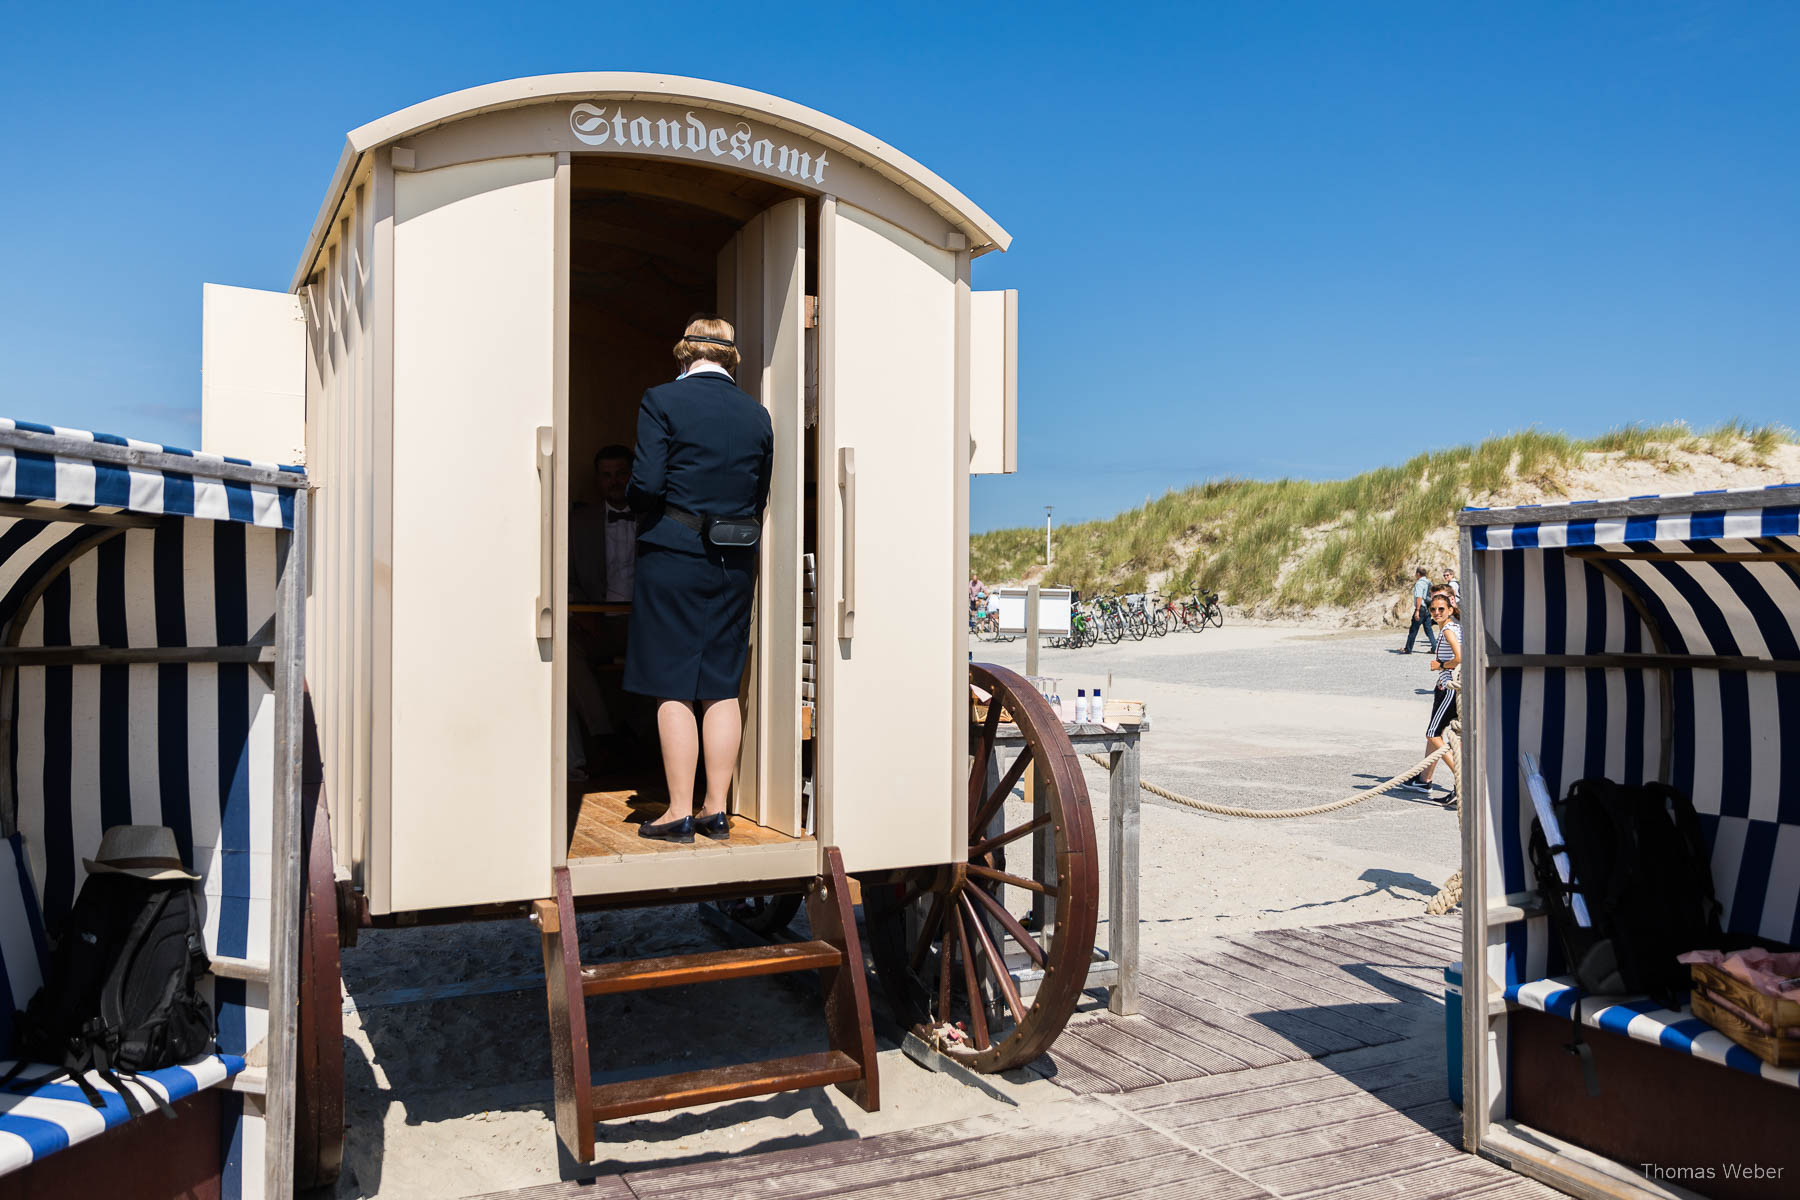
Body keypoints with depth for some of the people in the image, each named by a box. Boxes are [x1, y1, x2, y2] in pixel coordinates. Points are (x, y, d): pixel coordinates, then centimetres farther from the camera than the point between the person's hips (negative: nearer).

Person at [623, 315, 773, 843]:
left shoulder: (661, 400, -6)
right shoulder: (757, 414, 7)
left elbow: (646, 486, -13)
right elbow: (760, 500, 9)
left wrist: (632, 499, 8)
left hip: (672, 558, -4)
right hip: (734, 563, 4)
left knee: (673, 688, 2)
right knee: (723, 687, 9)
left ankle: (680, 812, 5)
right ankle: (717, 809, 14)